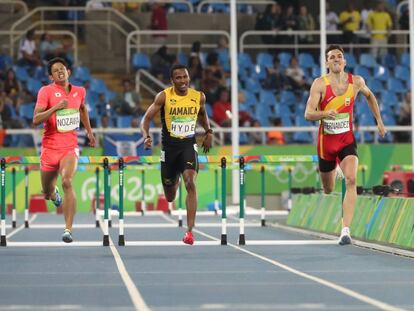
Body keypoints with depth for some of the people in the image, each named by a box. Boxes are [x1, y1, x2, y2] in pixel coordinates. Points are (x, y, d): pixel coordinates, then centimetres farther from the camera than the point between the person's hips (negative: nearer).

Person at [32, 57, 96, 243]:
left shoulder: (80, 91, 5)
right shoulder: (46, 91, -7)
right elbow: (36, 120, -16)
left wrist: (89, 131, 27)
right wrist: (55, 108, -27)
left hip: (70, 147, 0)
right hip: (50, 147, 0)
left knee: (67, 182, -26)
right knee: (47, 193, 13)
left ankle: (68, 229, -27)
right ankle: (54, 194, 54)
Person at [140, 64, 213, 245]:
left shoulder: (199, 97, -1)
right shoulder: (164, 96, -10)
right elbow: (147, 118, -8)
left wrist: (208, 132, 9)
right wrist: (146, 137, -26)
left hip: (189, 145, 0)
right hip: (169, 146, 0)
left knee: (190, 184, -24)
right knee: (170, 197, 12)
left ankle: (190, 230, -22)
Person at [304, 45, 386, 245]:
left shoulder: (356, 82, -3)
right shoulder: (320, 84, -12)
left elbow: (369, 96, 20)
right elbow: (308, 114, -19)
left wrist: (379, 120, 19)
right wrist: (325, 113, -38)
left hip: (347, 140, 1)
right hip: (326, 141, -1)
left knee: (351, 180, -24)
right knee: (328, 189, 12)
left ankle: (345, 230, -27)